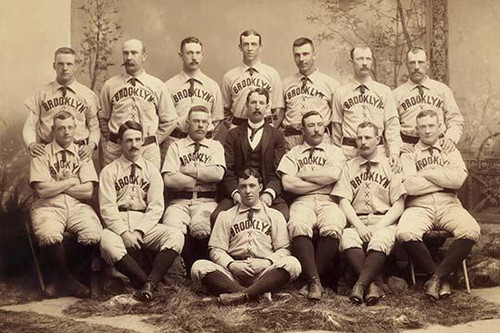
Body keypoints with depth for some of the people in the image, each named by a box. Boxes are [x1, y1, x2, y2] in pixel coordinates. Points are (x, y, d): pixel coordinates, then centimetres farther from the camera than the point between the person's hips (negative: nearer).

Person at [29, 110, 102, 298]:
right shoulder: (42, 154, 7)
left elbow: (88, 192, 0)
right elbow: (42, 190, -8)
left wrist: (56, 185, -2)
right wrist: (71, 181, -2)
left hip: (78, 207, 2)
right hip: (48, 206, -2)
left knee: (93, 234, -29)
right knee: (48, 235, -35)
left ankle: (62, 279, -6)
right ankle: (67, 279, -9)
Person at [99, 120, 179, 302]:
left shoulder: (151, 170, 13)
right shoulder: (109, 171, 8)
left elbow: (156, 207, 4)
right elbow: (107, 208, -2)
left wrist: (139, 231, -12)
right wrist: (124, 232, -17)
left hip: (145, 224, 2)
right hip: (117, 224, -2)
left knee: (173, 237, -28)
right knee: (108, 244, -36)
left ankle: (149, 284, -33)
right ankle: (149, 283, -31)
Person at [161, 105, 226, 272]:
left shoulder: (215, 146, 18)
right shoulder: (176, 146, 15)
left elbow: (218, 174, -3)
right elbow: (169, 179, -2)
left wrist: (188, 169, -1)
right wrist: (204, 177, 1)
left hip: (207, 202, 0)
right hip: (180, 201, 0)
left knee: (200, 227, -34)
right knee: (172, 232, -31)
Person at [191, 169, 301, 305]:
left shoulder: (274, 215, 18)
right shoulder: (225, 216, 19)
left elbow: (283, 249, 10)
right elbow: (216, 249, 11)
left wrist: (268, 262, -10)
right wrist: (231, 265, -10)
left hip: (265, 272, 0)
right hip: (233, 273, 1)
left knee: (292, 263, -31)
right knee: (199, 267, -28)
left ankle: (242, 295, -41)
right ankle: (259, 293, -38)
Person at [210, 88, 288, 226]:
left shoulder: (276, 135, 15)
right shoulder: (234, 134, 17)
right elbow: (228, 169, 7)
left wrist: (269, 193, -15)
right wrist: (235, 192, -12)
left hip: (267, 194, 0)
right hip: (238, 193, 1)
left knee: (284, 217, -32)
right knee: (217, 217, -28)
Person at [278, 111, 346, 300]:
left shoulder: (334, 151, 20)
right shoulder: (293, 154, 20)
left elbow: (333, 174, -2)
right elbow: (288, 184, 3)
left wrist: (303, 174, 4)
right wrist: (322, 181, 3)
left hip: (327, 201, 0)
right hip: (302, 202, 0)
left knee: (332, 229, -35)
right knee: (298, 226, -36)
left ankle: (311, 281, -22)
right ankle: (314, 280, -31)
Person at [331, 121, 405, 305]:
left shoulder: (390, 165, 12)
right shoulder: (349, 167, 16)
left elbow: (398, 205, 5)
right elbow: (344, 202, 6)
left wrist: (380, 226, -11)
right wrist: (359, 226, -11)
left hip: (384, 222, -1)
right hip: (356, 221, 1)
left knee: (380, 241, -36)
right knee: (347, 239, -33)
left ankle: (361, 284, -36)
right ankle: (375, 283, -34)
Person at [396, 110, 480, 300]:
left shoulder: (451, 152, 21)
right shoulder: (409, 155, 15)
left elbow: (459, 179, -2)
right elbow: (409, 185, -6)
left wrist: (428, 173, -1)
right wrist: (445, 180, 1)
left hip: (448, 205, 2)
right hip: (419, 207, -1)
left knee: (471, 231, -31)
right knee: (405, 234, -35)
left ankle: (438, 276, -18)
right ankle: (437, 276, -12)